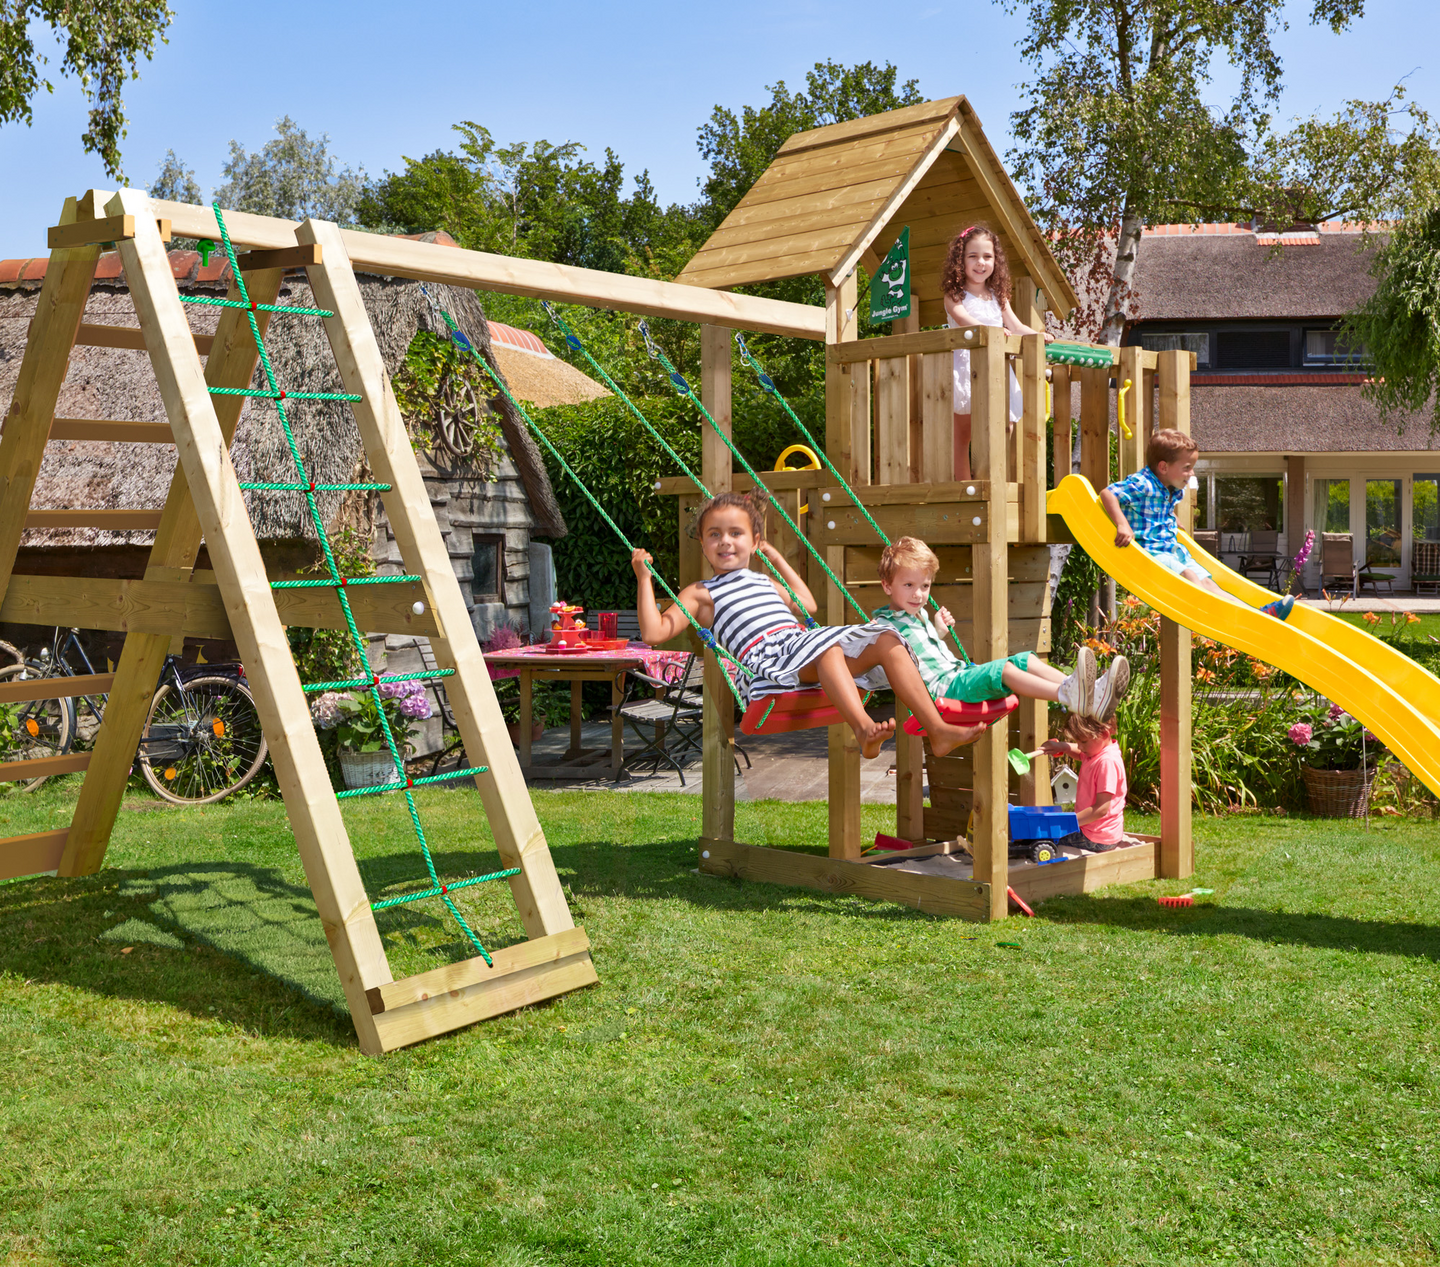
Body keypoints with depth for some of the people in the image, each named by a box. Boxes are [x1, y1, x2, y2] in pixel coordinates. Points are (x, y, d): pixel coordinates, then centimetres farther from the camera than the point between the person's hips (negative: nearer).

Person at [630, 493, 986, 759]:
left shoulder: (764, 582, 32)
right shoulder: (700, 593, 13)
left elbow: (807, 605, 47)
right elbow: (654, 633, 1)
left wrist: (777, 558, 45)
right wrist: (645, 579, -2)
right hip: (767, 663, -7)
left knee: (886, 640, -12)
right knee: (827, 646, -38)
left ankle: (937, 728, -24)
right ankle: (863, 728, -60)